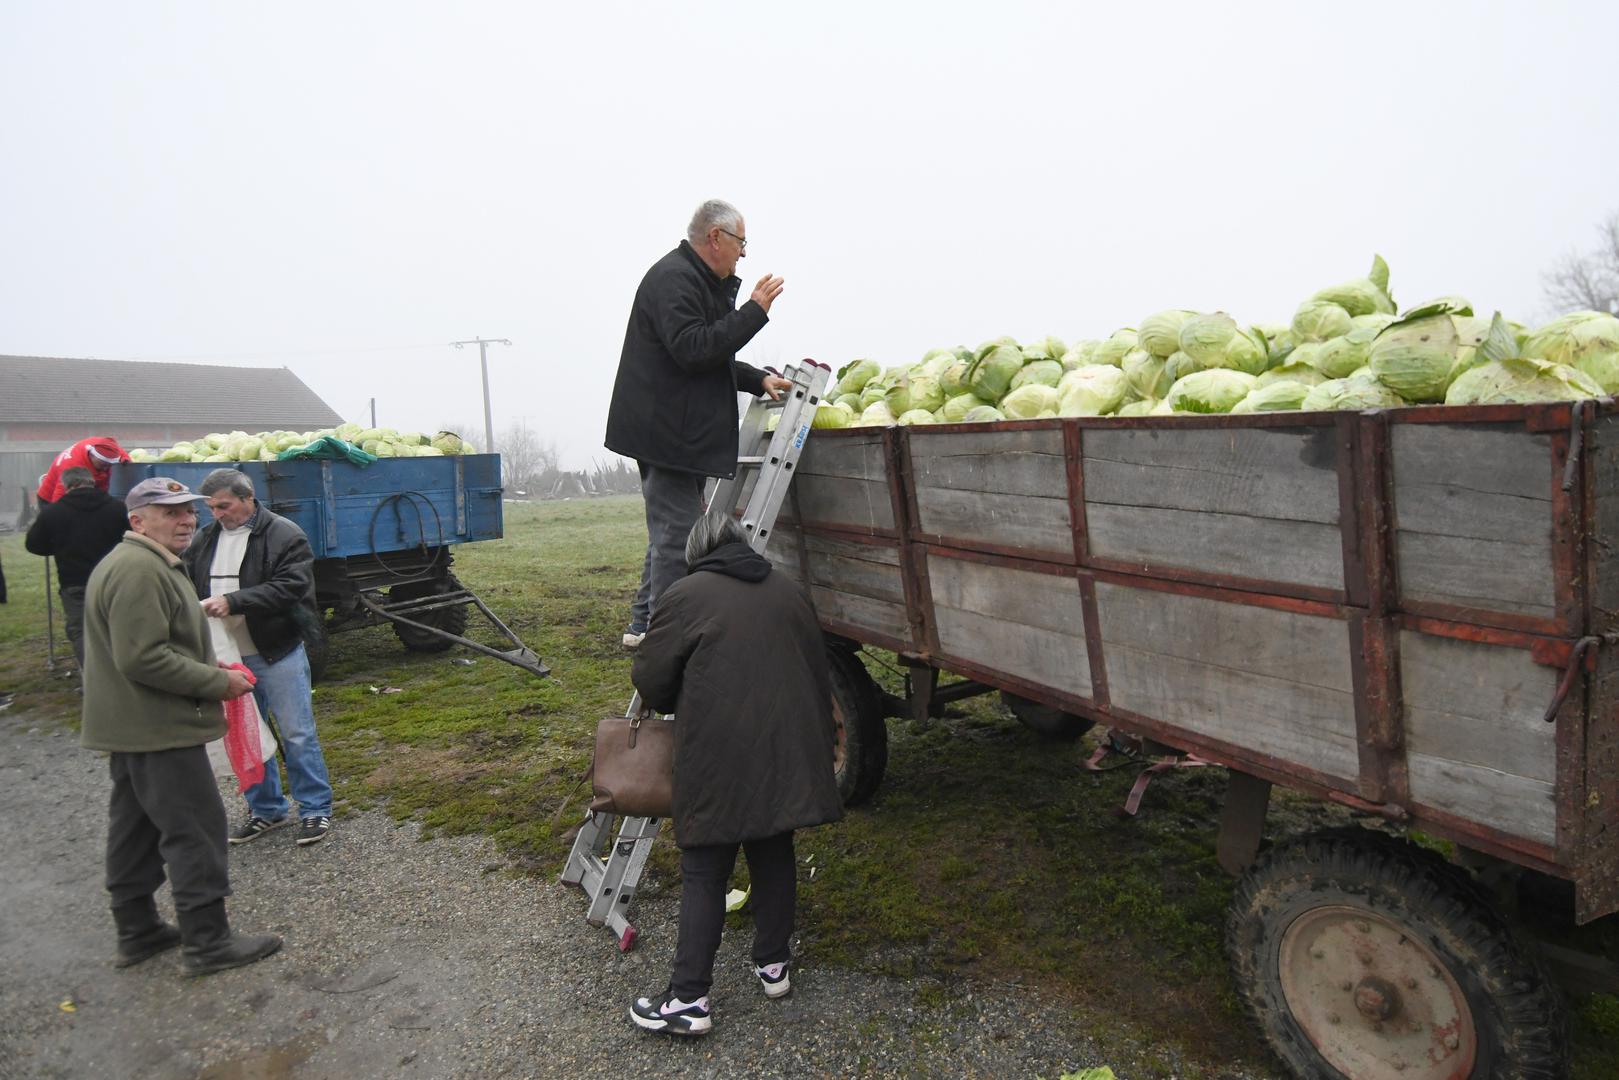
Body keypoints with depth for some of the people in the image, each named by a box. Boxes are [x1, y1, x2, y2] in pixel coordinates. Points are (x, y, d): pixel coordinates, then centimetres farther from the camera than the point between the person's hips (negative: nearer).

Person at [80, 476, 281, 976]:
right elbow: (143, 659, -26)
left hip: (132, 727, 11)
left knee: (136, 827, 17)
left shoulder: (145, 564, 16)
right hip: (158, 728, -11)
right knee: (195, 829, -5)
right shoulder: (140, 570, -20)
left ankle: (136, 930, 29)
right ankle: (207, 942, 1)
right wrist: (218, 682, -17)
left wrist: (210, 668, 13)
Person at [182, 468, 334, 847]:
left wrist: (233, 601, -27)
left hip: (277, 655, -6)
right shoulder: (206, 538, 10)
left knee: (297, 735, 1)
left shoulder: (284, 536, -9)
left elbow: (289, 587, -19)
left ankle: (315, 809, 13)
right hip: (227, 657, 6)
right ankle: (266, 809, 30)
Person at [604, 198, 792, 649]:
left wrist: (759, 380, 16)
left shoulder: (699, 281, 22)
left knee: (670, 529, 17)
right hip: (666, 433, -11)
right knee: (676, 533, -8)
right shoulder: (673, 278, -13)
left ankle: (644, 624, 27)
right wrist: (753, 311, -20)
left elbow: (712, 358, 28)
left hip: (676, 431, 11)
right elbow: (693, 350, -25)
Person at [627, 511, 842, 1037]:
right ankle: (773, 965, 31)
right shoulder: (789, 591, 12)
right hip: (787, 752, 5)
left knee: (704, 874, 3)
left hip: (719, 757, -5)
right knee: (774, 854, 19)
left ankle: (689, 1000, 7)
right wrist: (819, 749, 26)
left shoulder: (687, 595, -5)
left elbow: (650, 677, -2)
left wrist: (678, 707, 20)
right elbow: (818, 674, 17)